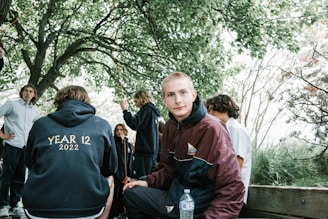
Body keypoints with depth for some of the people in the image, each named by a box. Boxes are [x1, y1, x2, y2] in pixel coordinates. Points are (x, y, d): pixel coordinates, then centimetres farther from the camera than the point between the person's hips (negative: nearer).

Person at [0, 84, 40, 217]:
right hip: (12, 145, -5)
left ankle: (14, 205, 16)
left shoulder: (34, 110, 15)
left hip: (27, 147, 5)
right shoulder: (12, 103, 1)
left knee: (20, 177, 7)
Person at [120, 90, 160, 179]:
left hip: (144, 152, -10)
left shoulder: (147, 109, -7)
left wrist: (125, 110, -13)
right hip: (152, 152, 10)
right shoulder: (153, 111, 21)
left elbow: (134, 125, -19)